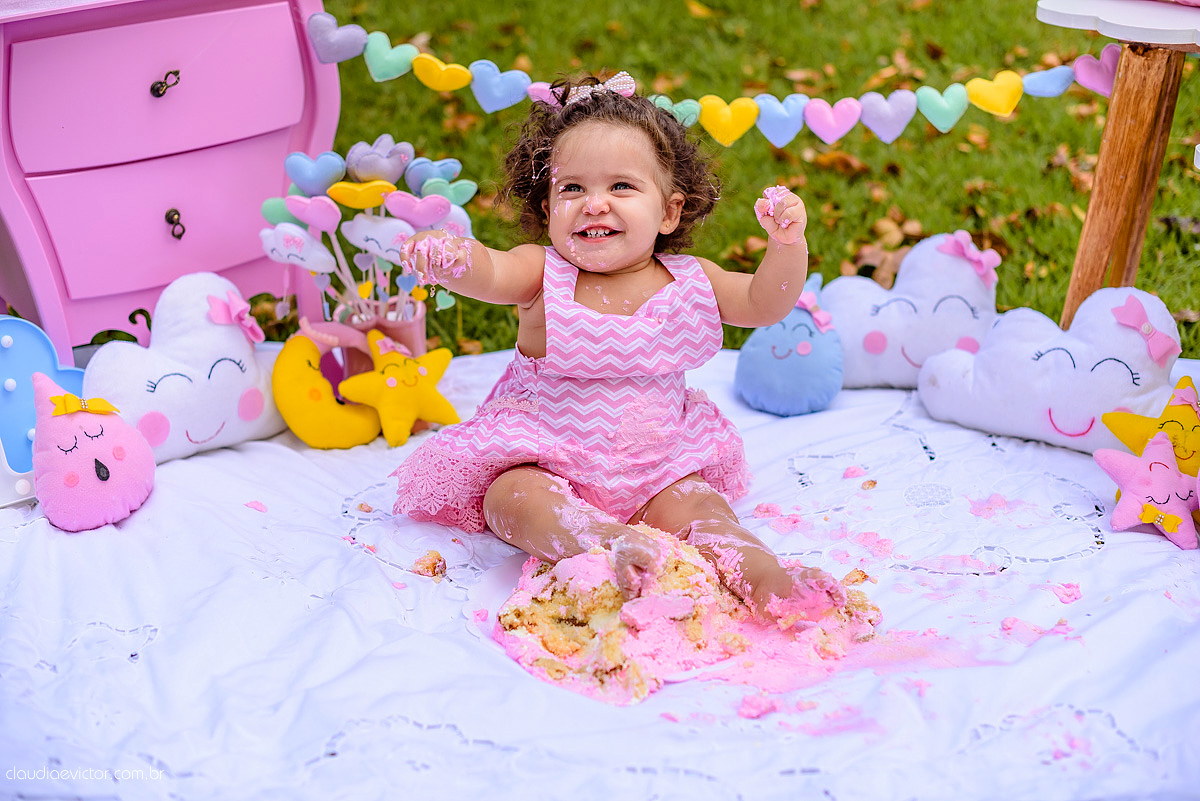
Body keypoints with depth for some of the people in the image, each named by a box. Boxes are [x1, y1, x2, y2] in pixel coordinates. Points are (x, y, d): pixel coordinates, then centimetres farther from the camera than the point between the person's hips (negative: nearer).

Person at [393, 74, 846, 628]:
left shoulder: (685, 280, -1)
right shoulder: (543, 274, -10)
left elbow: (764, 305, 4)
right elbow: (488, 272, -30)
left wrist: (786, 244, -17)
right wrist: (451, 255, -55)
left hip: (655, 467, 3)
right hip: (544, 459, -2)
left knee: (694, 501, -25)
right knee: (515, 496, -32)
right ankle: (607, 545, -54)